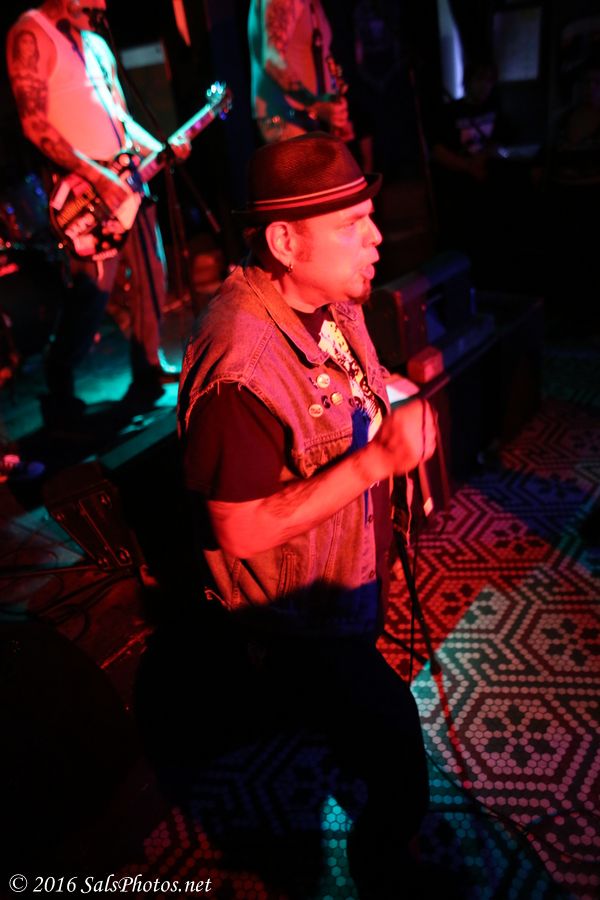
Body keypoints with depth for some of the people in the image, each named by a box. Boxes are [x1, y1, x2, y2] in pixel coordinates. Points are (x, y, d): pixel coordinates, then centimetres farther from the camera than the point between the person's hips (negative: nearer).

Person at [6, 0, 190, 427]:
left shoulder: (96, 43, 21)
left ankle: (149, 368, 23)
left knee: (151, 274, 9)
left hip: (128, 176, 9)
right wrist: (97, 176, -22)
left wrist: (161, 148, 7)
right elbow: (35, 123, -15)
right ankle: (60, 394, 3)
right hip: (84, 185, -8)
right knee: (94, 286, -11)